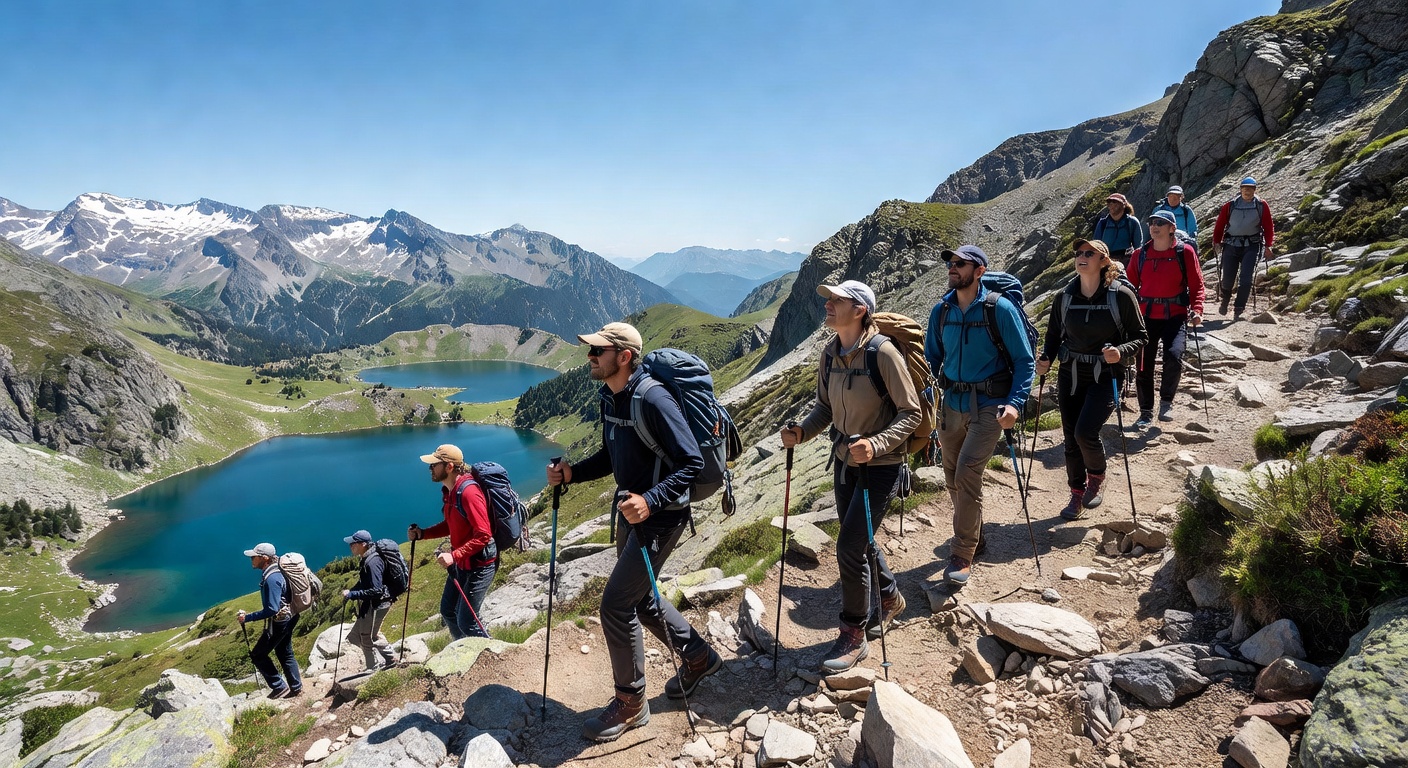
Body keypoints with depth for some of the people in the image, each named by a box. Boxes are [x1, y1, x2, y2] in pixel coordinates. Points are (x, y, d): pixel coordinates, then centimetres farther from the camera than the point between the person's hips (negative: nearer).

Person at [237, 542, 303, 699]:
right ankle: (296, 687, 30)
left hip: (279, 622, -10)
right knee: (285, 653, 20)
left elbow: (272, 609, -30)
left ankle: (279, 687, 9)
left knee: (257, 654, 4)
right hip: (288, 618, 10)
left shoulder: (272, 579, -27)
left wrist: (247, 618, -25)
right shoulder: (276, 571, 3)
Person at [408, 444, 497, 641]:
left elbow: (483, 535, -28)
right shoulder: (448, 491, 5)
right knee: (448, 610, 21)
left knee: (466, 621, -6)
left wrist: (454, 556, -32)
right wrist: (422, 533, 4)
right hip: (461, 562, 10)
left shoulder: (469, 492, -25)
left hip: (480, 564, -10)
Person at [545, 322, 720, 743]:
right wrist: (571, 472, -1)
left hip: (660, 515, -10)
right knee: (640, 597, 21)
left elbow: (692, 462, -25)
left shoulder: (652, 399, -24)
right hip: (631, 510, 10)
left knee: (616, 605, -6)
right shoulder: (610, 397, 4)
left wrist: (651, 501, -34)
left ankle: (630, 703, 14)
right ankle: (698, 657, 42)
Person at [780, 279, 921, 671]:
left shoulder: (882, 353, -21)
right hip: (845, 461, 7)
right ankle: (890, 597, 49)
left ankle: (853, 637, 13)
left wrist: (876, 444, -31)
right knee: (858, 540, 21)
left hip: (881, 466, -7)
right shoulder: (830, 354, 0)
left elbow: (911, 413, -18)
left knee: (849, 548, -7)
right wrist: (802, 431, -9)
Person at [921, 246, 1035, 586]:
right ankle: (974, 539, 34)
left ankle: (962, 556, -4)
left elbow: (1025, 360, -7)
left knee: (967, 474, -16)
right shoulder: (941, 311, 4)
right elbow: (931, 360, 13)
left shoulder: (1000, 309, -10)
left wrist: (1015, 403, -19)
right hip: (952, 404, 5)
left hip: (988, 405, -5)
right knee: (952, 478, 12)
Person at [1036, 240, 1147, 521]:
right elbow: (1054, 335, 10)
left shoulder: (1121, 295, -10)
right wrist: (1045, 359, -8)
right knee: (1071, 440, 8)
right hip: (1070, 375, 4)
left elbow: (1140, 336, -5)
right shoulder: (1064, 297, 0)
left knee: (1085, 432, -19)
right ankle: (1078, 494, 28)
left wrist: (1121, 352, -24)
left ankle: (1097, 478, 14)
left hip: (1105, 376, -4)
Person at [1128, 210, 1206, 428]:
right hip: (1147, 316, 3)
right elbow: (1131, 285, 10)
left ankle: (1166, 401, 1)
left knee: (1174, 357, -23)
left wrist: (1196, 310, -12)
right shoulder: (1141, 254, 6)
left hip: (1176, 316, -3)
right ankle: (1146, 412, 21)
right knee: (1144, 366, 5)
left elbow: (1196, 284, 1)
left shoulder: (1185, 252, -1)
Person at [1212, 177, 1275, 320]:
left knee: (1246, 279, -11)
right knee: (1227, 278, 3)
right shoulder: (1230, 205, 3)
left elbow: (1268, 227, 7)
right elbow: (1220, 225, 6)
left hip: (1251, 245, 0)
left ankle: (1238, 310, -6)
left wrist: (1267, 246, 2)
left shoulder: (1261, 206, 4)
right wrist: (1217, 243, -1)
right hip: (1231, 245, 0)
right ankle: (1225, 301, 33)